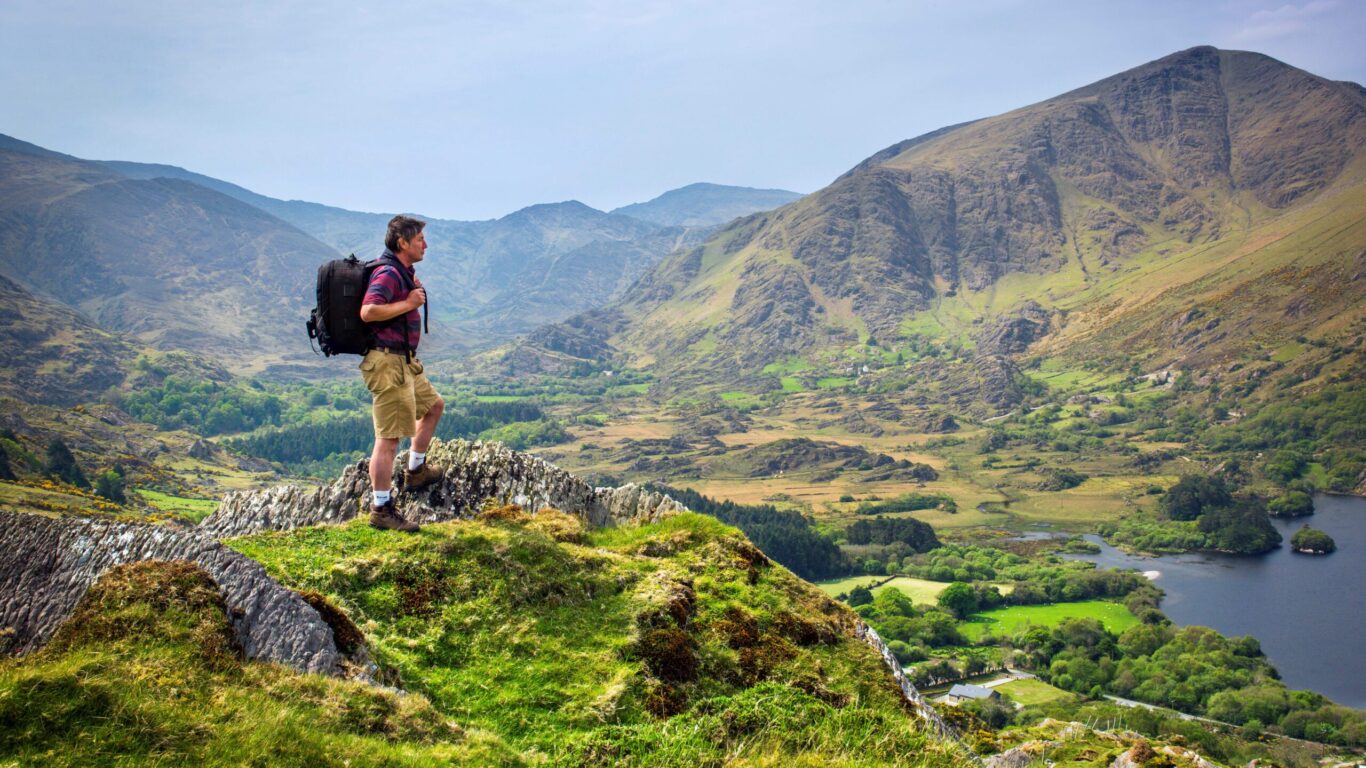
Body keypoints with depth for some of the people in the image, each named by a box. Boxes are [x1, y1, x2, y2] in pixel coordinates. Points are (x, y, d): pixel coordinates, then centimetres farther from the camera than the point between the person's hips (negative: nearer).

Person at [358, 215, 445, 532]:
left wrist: (415, 288, 13)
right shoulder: (388, 273, -17)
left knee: (434, 405, 26)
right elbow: (368, 311, -32)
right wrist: (408, 303, -22)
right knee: (388, 438, -7)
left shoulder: (403, 272, 15)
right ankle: (381, 510, -2)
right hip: (387, 362, -11)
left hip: (404, 361, 11)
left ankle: (416, 471, 38)